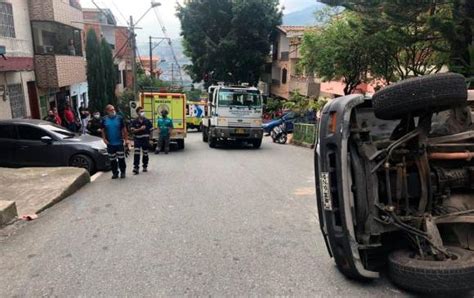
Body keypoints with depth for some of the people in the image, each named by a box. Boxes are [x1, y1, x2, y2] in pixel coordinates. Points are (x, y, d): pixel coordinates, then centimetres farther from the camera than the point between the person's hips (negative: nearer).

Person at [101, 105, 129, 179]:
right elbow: (103, 130, 11)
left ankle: (123, 172, 15)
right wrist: (104, 139, 0)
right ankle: (115, 173, 20)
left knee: (121, 158, 1)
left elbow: (124, 130, 1)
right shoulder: (104, 119, 3)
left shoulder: (119, 118, -2)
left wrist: (126, 139, -2)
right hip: (110, 143, 2)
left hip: (119, 142, -2)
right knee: (112, 160, 8)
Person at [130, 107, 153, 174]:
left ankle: (145, 166, 26)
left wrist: (148, 136, 3)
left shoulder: (147, 121, 0)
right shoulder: (134, 121, -3)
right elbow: (133, 130, -8)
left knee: (145, 153, 10)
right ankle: (136, 168, -9)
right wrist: (140, 129, -20)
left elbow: (150, 130, 5)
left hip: (145, 139, 2)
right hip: (137, 139, -1)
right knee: (136, 153, -11)